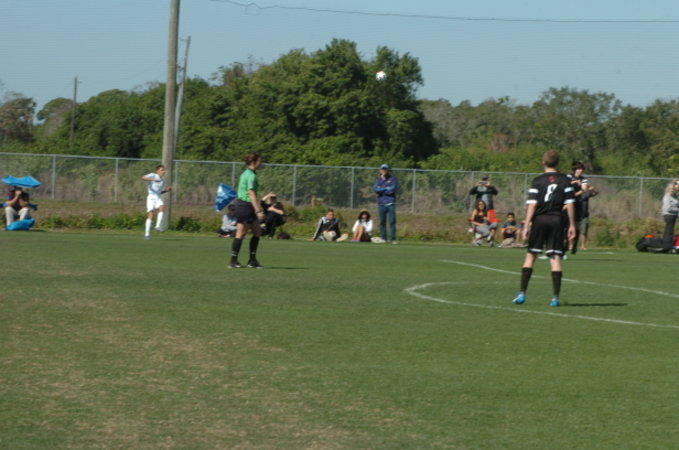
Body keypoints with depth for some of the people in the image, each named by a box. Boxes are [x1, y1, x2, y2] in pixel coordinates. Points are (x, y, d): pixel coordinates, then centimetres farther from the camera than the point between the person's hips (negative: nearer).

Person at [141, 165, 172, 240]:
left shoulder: (163, 181, 18)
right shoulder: (153, 175, -1)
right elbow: (143, 178, -20)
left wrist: (167, 190, 11)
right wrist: (153, 179, -32)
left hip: (158, 198, 5)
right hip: (151, 197, -5)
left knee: (162, 208, -27)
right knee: (150, 215, -11)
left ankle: (158, 226, -28)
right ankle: (147, 234, -4)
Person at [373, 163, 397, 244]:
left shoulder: (392, 179, 5)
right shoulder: (378, 179, 12)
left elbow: (392, 190, -9)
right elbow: (375, 189, -4)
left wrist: (381, 190, -4)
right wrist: (386, 189, -9)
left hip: (390, 203, -2)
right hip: (381, 203, 3)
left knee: (392, 221, -7)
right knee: (382, 222, 1)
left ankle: (393, 239, -7)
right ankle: (383, 238, 5)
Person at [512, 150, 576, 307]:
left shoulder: (538, 181, -1)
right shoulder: (565, 181, 3)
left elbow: (532, 204, -7)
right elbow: (570, 204, 0)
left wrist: (526, 226, -6)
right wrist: (572, 225, 5)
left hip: (539, 219, -1)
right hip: (557, 220, 1)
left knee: (531, 255, 7)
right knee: (555, 257, 1)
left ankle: (522, 293, 4)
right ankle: (555, 297, -4)